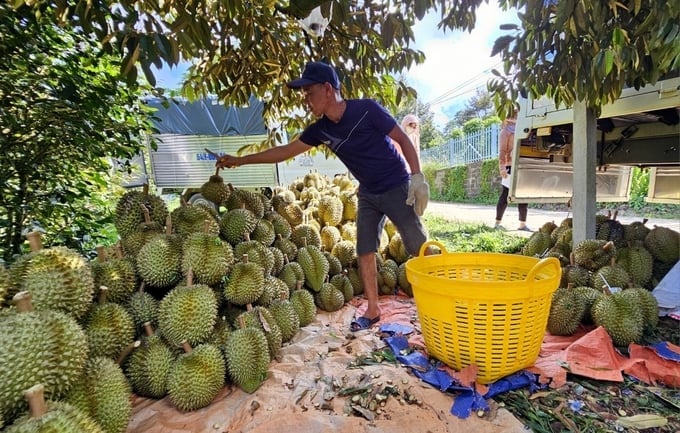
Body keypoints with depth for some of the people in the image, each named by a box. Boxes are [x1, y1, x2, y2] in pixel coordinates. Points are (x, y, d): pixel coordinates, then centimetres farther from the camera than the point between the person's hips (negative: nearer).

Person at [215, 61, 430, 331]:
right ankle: (372, 310, 15)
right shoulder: (321, 129, -2)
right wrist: (241, 160, 5)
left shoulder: (367, 109, -18)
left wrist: (417, 177, -19)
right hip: (368, 193, 5)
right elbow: (285, 151, 4)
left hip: (396, 187, -5)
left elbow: (403, 139, -11)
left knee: (418, 247, -4)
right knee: (365, 251, 3)